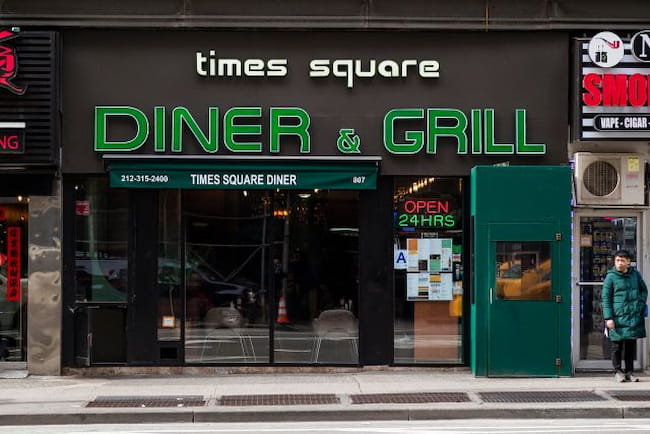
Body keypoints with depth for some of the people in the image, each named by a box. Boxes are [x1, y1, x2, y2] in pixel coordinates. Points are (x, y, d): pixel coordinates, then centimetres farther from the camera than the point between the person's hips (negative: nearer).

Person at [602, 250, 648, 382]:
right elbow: (606, 298, -4)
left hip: (634, 316, 3)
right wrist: (608, 318, -9)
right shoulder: (611, 277, -4)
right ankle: (617, 371, 15)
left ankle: (629, 372, 16)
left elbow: (644, 290, 20)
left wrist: (641, 304, 3)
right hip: (618, 317, -3)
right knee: (617, 345, 3)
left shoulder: (635, 274, 6)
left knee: (631, 345, 8)